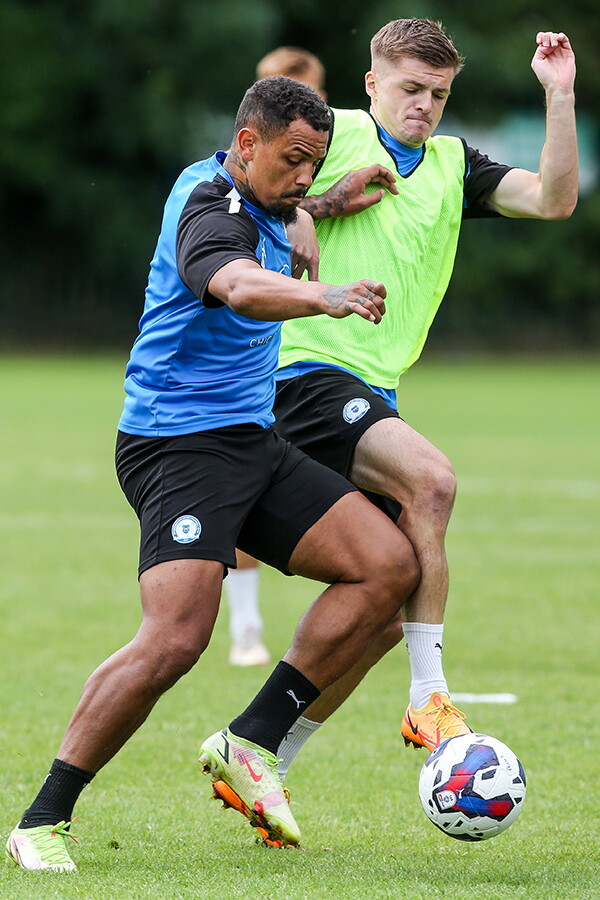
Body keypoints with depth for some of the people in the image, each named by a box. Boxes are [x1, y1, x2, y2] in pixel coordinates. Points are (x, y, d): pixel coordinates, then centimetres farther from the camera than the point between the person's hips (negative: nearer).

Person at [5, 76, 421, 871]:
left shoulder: (252, 200, 13)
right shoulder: (209, 206, -18)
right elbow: (238, 287, -43)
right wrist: (325, 296, -59)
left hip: (252, 443, 10)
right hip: (178, 447, -10)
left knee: (389, 566, -3)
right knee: (175, 638, -24)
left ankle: (249, 744, 2)